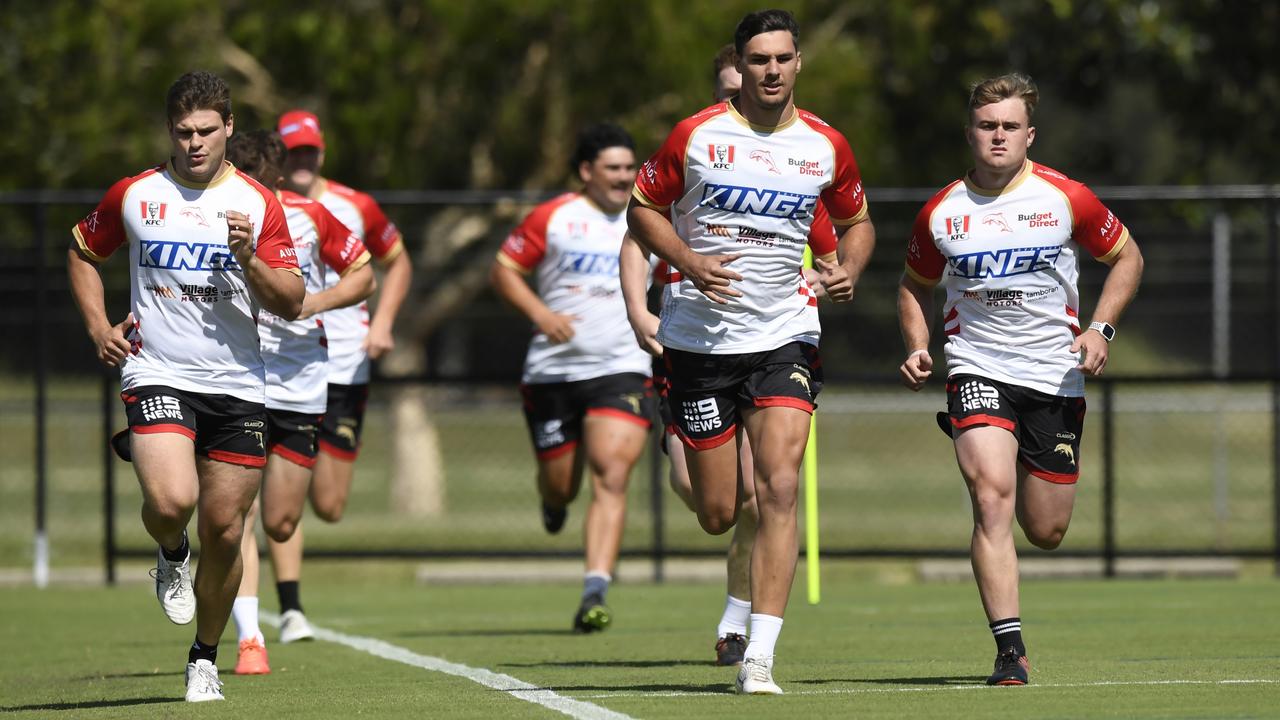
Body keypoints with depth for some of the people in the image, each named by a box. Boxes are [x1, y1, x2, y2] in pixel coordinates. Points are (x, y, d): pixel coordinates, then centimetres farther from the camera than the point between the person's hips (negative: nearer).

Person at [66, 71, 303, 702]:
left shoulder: (257, 204, 2)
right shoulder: (133, 196, 3)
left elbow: (291, 303, 0)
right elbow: (82, 252, 21)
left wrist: (249, 259, -19)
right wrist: (98, 327, 7)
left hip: (236, 387, 1)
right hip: (157, 377, -1)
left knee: (223, 531, 2)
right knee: (171, 500, -26)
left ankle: (205, 657, 23)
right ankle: (171, 555, 11)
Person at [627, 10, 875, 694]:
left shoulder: (825, 146, 3)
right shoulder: (697, 136, -3)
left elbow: (856, 221, 18)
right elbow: (642, 207, 5)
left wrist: (849, 269, -3)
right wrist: (689, 261, -12)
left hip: (784, 335, 1)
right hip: (700, 334, -1)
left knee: (780, 488, -18)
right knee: (717, 515, 0)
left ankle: (758, 656, -19)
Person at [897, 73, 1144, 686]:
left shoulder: (1065, 199, -4)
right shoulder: (941, 214, -1)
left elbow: (1126, 257, 9)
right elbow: (915, 286, 15)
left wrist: (1100, 329, -5)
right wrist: (918, 349, -2)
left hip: (1055, 376, 1)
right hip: (977, 371, -1)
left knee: (1045, 532, 7)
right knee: (992, 498, -23)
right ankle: (1010, 649, -19)